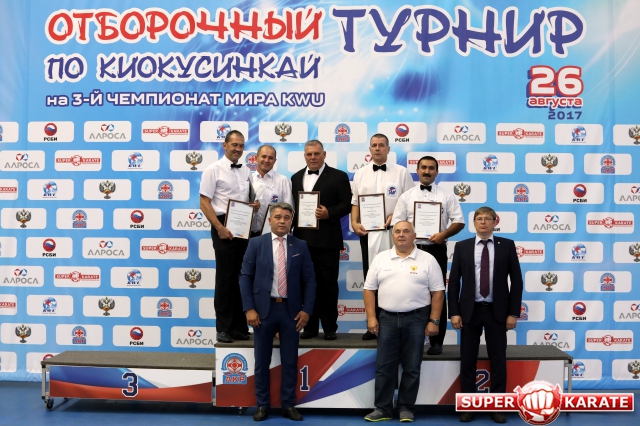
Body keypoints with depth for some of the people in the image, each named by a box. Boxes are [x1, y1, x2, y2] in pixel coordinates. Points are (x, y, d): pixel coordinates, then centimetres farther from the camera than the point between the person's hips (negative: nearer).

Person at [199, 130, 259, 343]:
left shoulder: (246, 172, 13)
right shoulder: (214, 170, -5)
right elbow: (204, 202, -9)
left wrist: (254, 205, -1)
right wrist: (220, 228, -18)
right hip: (224, 228, -6)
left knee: (242, 278, 9)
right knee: (225, 278, -1)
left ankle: (239, 326, 18)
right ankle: (224, 328, 8)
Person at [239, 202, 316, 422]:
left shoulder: (300, 246, 5)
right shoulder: (256, 243, 1)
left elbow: (309, 280, 4)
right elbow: (245, 277, -1)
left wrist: (306, 309, -5)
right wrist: (249, 308, -9)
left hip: (291, 310, 1)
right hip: (264, 309, -1)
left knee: (290, 361, 8)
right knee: (262, 361, 8)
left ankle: (288, 405, 20)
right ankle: (262, 405, 21)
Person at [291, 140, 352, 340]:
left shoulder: (338, 176, 1)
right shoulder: (296, 178, 16)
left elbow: (346, 204, -4)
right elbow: (292, 205, 14)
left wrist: (329, 213, -19)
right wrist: (290, 226, 2)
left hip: (327, 240, -4)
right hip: (302, 239, 4)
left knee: (328, 284, 3)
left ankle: (330, 327, 13)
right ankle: (310, 326, 18)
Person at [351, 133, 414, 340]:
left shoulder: (401, 172, 3)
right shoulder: (360, 174, 12)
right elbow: (355, 202, 11)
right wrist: (354, 223, -4)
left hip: (394, 232, -3)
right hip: (368, 232, 3)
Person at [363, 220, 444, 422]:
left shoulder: (427, 260, -1)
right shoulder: (380, 259, 5)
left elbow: (438, 292, -1)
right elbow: (369, 289, 6)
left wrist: (434, 321, -6)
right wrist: (371, 317, -2)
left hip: (416, 319, -1)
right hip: (387, 319, 2)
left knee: (412, 368, 6)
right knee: (384, 367, 6)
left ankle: (406, 408, 18)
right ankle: (382, 409, 15)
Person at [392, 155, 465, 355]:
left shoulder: (446, 196, 5)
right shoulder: (406, 196, 7)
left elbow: (459, 222, 2)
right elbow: (397, 224, 4)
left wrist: (443, 234, -14)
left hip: (436, 250, -1)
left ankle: (436, 341, 14)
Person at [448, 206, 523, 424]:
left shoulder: (507, 245, 2)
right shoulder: (462, 246, 3)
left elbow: (516, 280, 1)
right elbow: (453, 281, 2)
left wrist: (513, 312, -4)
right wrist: (454, 312, -6)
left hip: (497, 311, 0)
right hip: (470, 310, 1)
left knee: (498, 361, 6)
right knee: (468, 361, 6)